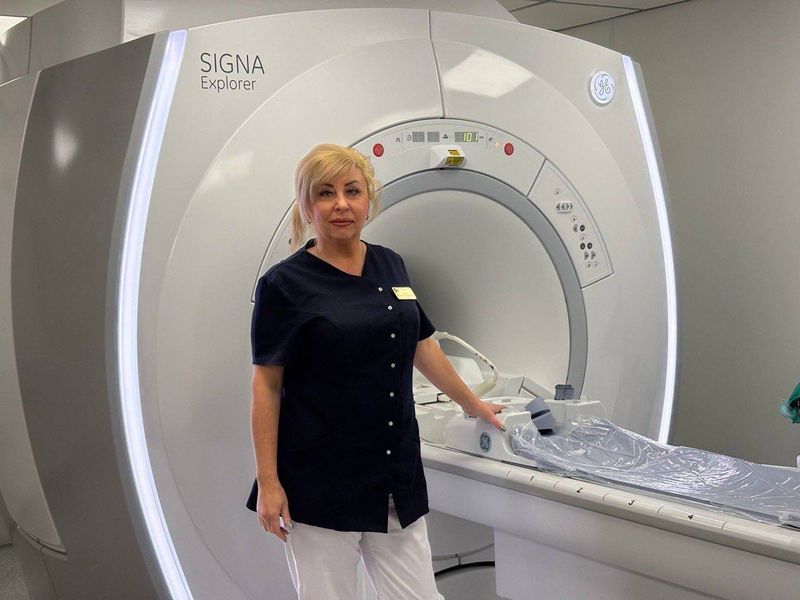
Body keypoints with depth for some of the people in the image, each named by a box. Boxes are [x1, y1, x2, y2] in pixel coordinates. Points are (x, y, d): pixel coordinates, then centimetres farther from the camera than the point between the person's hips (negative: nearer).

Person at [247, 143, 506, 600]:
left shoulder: (391, 266, 9)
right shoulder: (285, 284, -6)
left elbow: (422, 346, 20)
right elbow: (267, 385, -7)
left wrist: (474, 404, 28)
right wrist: (268, 483, -10)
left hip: (397, 479, 5)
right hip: (320, 486, -5)